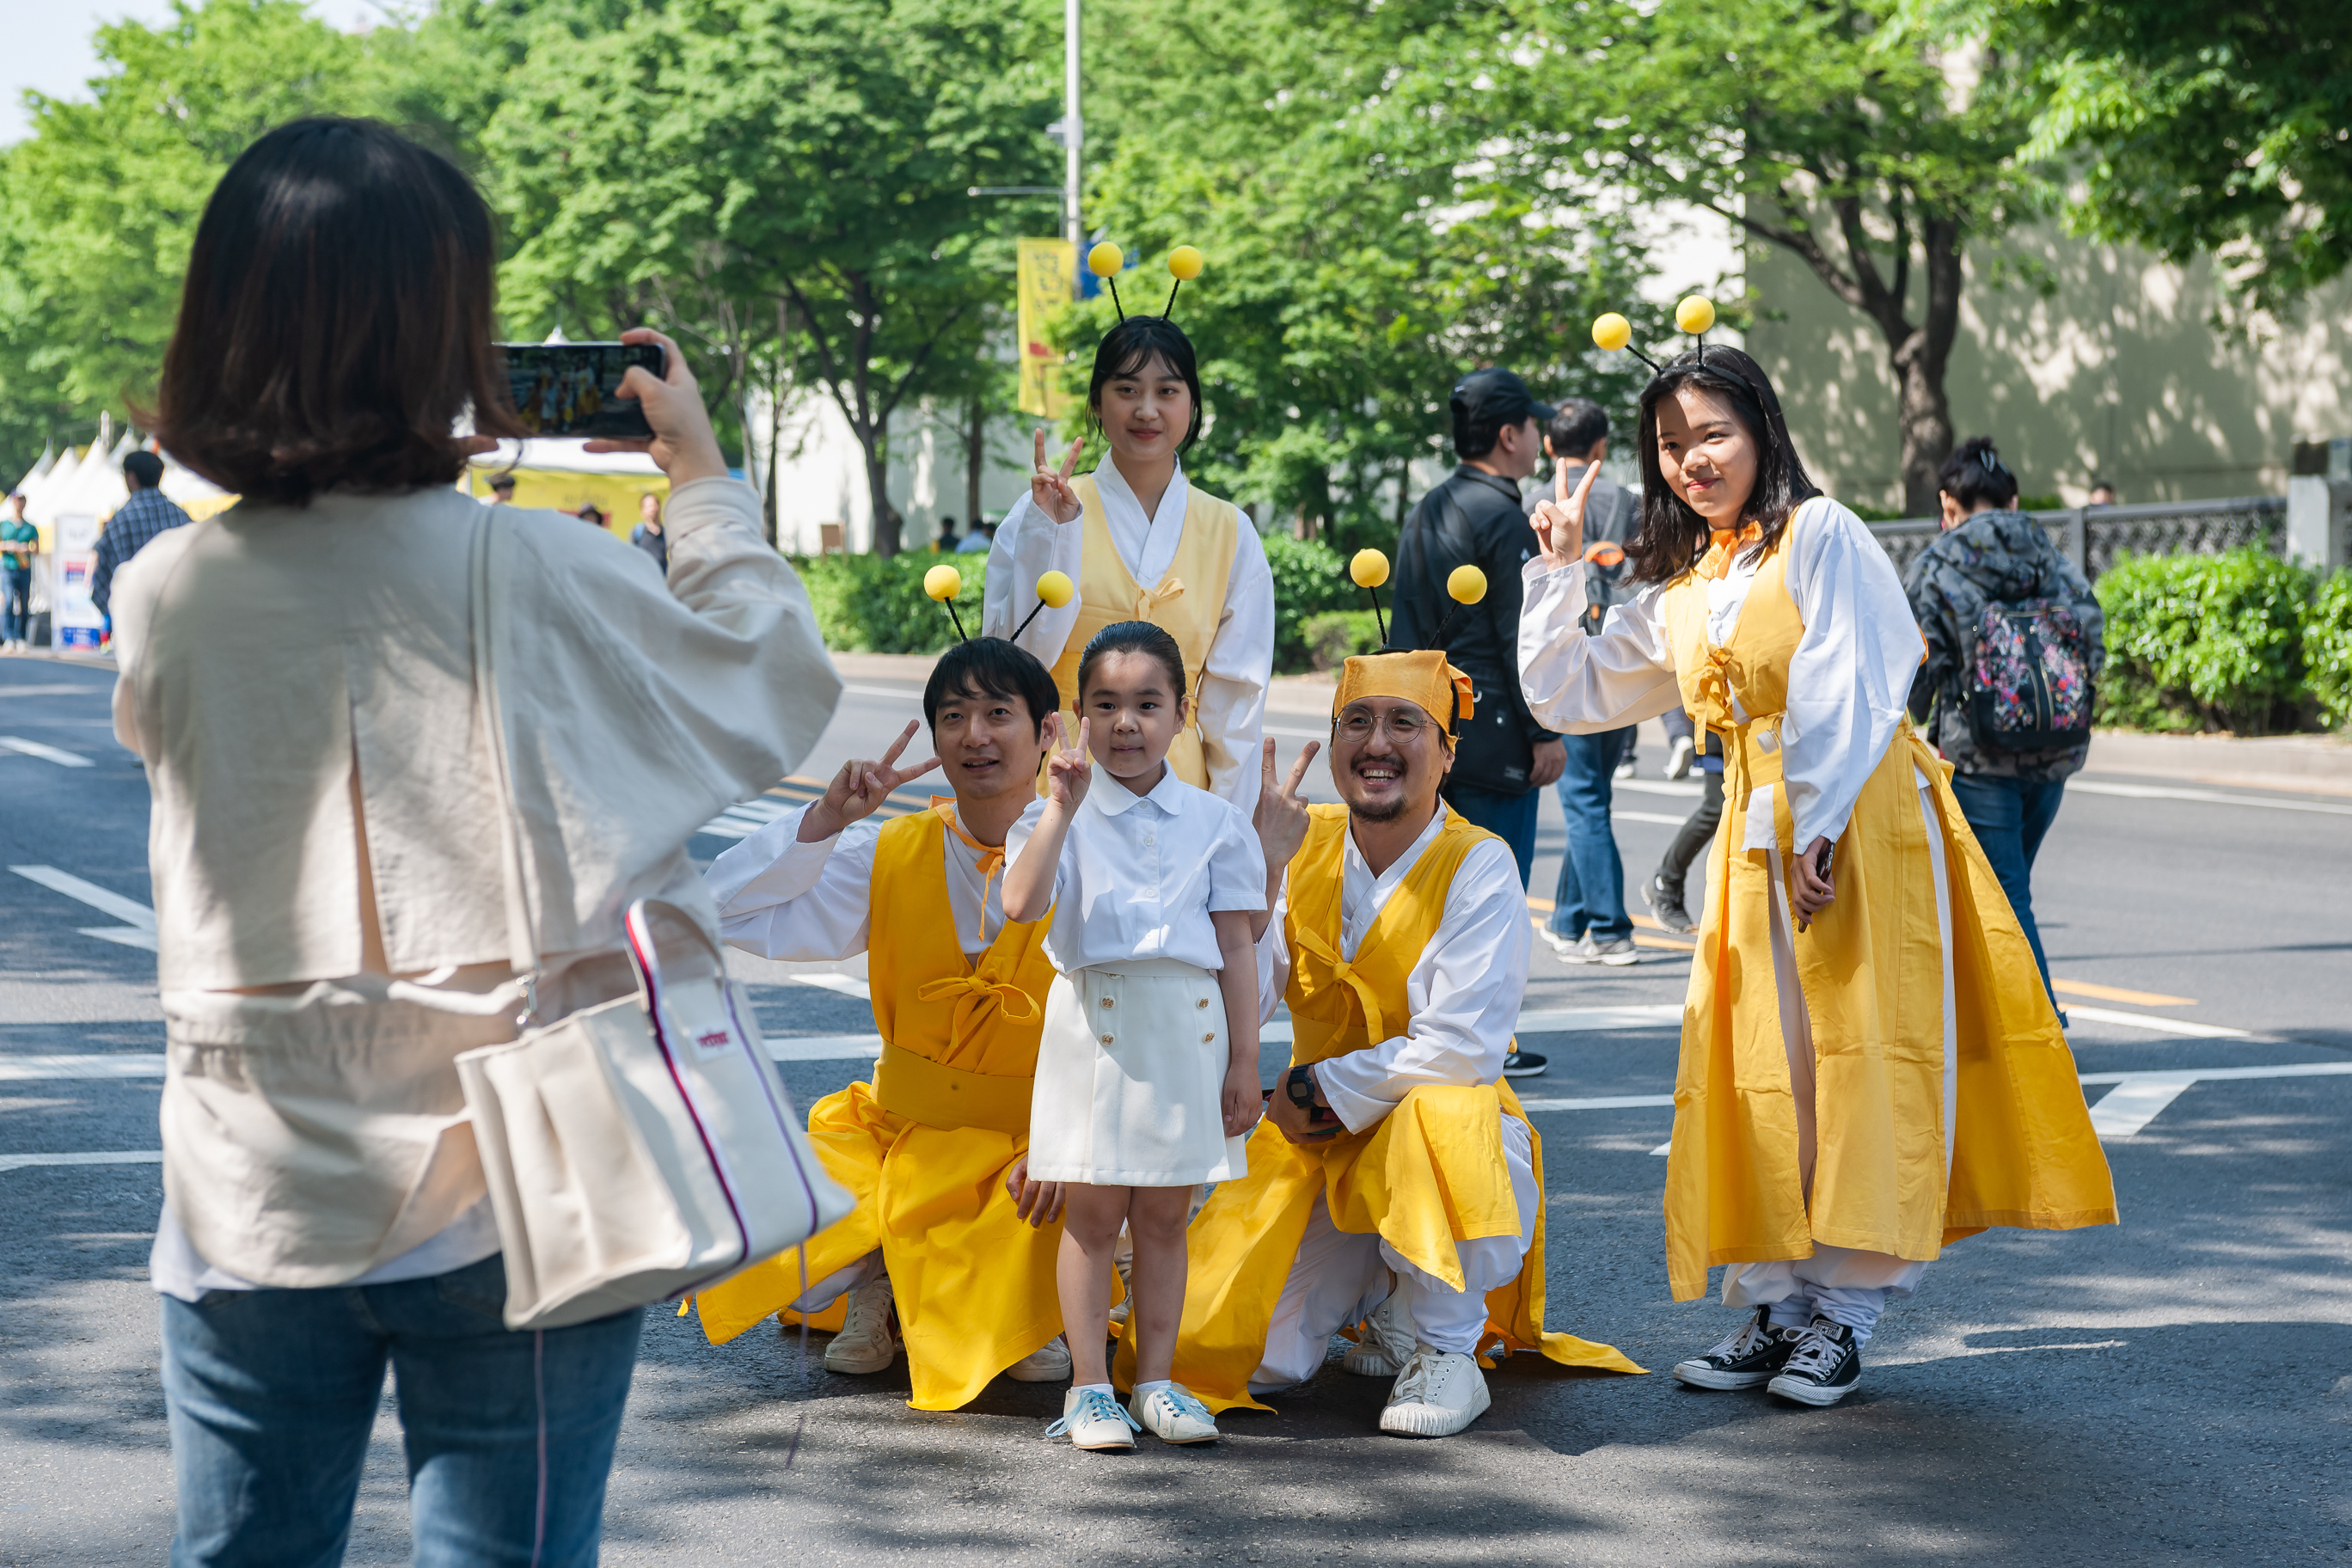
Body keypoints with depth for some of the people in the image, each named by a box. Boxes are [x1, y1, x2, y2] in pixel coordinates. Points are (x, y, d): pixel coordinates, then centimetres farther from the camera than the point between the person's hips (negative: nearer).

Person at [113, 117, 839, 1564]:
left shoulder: (164, 594, -5)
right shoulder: (536, 571, -14)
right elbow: (782, 691, 0)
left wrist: (419, 485, 16)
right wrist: (702, 471, 12)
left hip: (253, 1197, 3)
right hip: (507, 1189, -3)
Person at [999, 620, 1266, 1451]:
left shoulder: (1214, 821, 5)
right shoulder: (1061, 817, 1)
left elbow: (1235, 946, 6)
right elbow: (1021, 903, -18)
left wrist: (1244, 1060, 3)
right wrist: (1063, 806, -18)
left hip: (1188, 1024, 1)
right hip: (1095, 1025, -1)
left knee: (1163, 1216, 9)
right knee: (1092, 1214, 2)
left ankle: (1156, 1381, 18)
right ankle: (1089, 1389, 10)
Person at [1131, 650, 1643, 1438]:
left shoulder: (1478, 865, -12)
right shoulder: (1302, 847, -1)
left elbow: (1464, 1046, -20)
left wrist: (1318, 1091, -14)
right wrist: (1262, 869, -20)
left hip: (1455, 1146, -3)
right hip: (1317, 1151, 3)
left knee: (1443, 1115, -39)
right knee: (1214, 1352, -14)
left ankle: (1442, 1346, -13)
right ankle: (1371, 1289, 19)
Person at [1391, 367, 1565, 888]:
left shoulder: (1425, 512, 13)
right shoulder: (1501, 517, -14)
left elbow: (1408, 630, 16)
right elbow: (1521, 640, -16)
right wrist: (1545, 732, -13)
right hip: (1491, 731, -9)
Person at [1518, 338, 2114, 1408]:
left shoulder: (1821, 535, -4)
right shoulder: (1678, 593, 16)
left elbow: (1849, 690, -13)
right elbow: (1569, 697, 22)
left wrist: (1817, 829, -19)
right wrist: (1559, 570, 15)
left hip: (1860, 822, -6)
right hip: (1756, 835, 7)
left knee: (1862, 1060, -5)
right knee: (1761, 1066, 4)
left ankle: (1843, 1311, -1)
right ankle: (1773, 1302, 10)